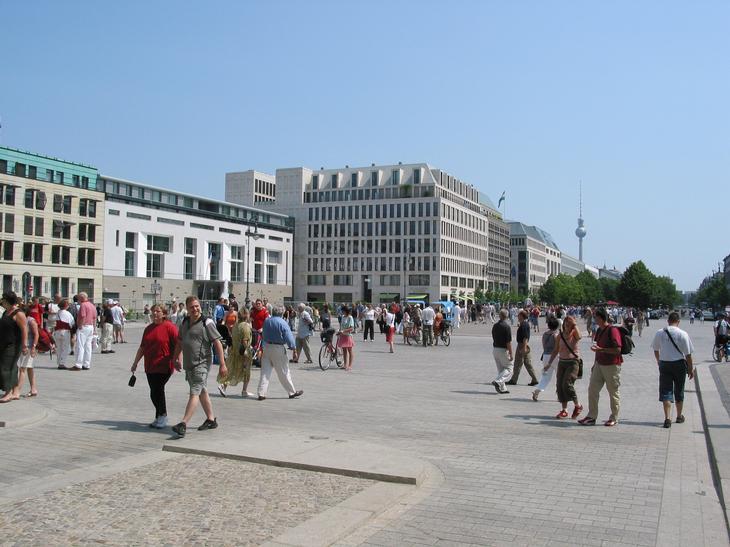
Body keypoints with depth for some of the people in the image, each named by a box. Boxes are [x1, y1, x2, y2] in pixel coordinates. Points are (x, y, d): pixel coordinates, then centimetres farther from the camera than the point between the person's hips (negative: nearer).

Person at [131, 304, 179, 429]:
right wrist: (135, 362, 20)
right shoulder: (148, 328, 15)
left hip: (164, 367, -7)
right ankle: (161, 418, 20)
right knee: (154, 393, 7)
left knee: (157, 391, -10)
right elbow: (142, 347, 21)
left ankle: (161, 417, 6)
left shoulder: (170, 327, -7)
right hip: (150, 367, 7)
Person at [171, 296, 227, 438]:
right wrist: (175, 359, 22)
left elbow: (218, 344, -12)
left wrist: (222, 364, -15)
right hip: (188, 364, 8)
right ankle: (211, 419, 28)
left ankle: (183, 424, -16)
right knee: (202, 391, 16)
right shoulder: (185, 323, 10)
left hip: (202, 363, -8)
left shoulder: (207, 323, -10)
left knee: (194, 393, -12)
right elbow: (179, 342, 24)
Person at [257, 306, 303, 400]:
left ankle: (261, 394, 4)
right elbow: (289, 338, -12)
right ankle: (292, 392, 16)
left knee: (265, 372, 7)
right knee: (284, 372, 5)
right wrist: (294, 350, -7)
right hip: (278, 349, -5)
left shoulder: (266, 321, 5)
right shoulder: (282, 323, -13)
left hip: (266, 347, 5)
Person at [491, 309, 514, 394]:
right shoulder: (507, 326, -15)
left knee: (500, 369, 14)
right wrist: (511, 354, -13)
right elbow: (508, 342, -17)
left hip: (495, 349, 7)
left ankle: (502, 388, 14)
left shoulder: (495, 326, 6)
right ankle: (498, 381, -14)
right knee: (509, 368, 3)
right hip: (503, 350, -7)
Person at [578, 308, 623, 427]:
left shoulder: (612, 330, -15)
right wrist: (595, 363, 20)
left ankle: (614, 418, 16)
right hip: (599, 364, 8)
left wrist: (601, 349, -23)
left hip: (612, 366, -8)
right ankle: (591, 416, 11)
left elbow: (618, 350, -21)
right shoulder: (599, 330, 11)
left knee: (613, 392, 5)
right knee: (592, 389, 5)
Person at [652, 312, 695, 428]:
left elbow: (656, 350, 12)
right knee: (679, 391, 15)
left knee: (666, 391, 3)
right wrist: (691, 369, 3)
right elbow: (688, 354, -9)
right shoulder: (683, 334, -12)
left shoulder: (659, 333, -3)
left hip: (664, 364, 1)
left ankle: (667, 418, -8)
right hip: (679, 364, -1)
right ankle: (679, 416, 30)